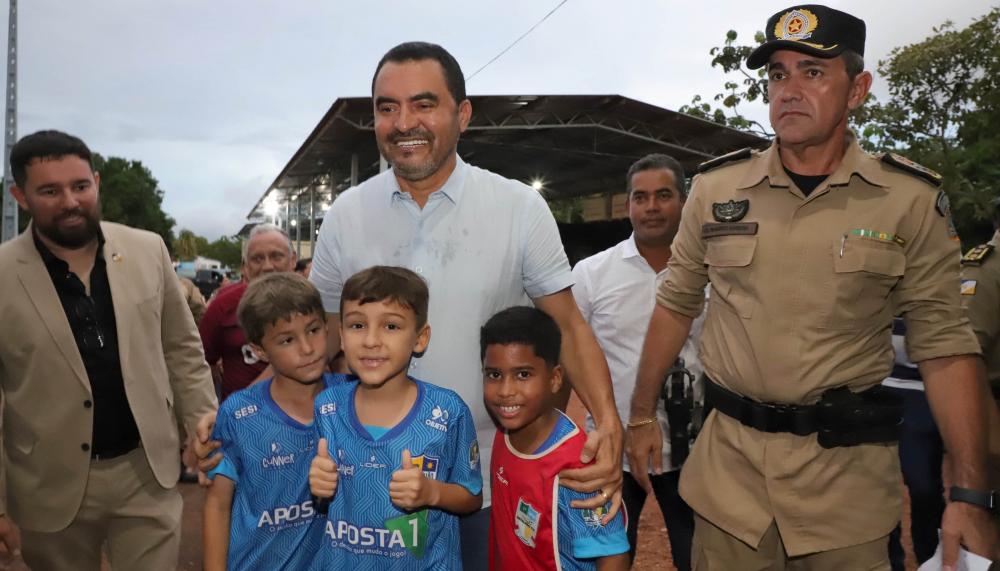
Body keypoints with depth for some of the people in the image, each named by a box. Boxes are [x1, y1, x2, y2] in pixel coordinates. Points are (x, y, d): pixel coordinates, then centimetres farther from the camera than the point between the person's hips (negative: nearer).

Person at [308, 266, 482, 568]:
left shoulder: (448, 413, -19)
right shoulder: (326, 407, -10)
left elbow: (472, 498, -7)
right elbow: (327, 491, 5)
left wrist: (432, 492, -24)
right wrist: (319, 483, -15)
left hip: (425, 561, -2)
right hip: (339, 560, 3)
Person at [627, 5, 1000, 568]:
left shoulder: (912, 200, -4)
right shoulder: (716, 186, 0)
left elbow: (944, 346, -3)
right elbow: (676, 305, 9)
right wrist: (642, 414, 10)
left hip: (848, 469, -1)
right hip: (729, 462, 2)